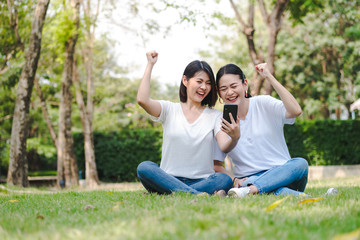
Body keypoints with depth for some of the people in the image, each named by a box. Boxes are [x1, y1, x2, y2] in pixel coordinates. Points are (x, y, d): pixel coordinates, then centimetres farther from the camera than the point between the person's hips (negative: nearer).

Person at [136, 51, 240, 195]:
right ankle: (198, 195, -44)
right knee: (144, 168, -32)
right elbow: (142, 100, -10)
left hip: (202, 181, 0)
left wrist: (235, 138, -29)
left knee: (224, 179, -32)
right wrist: (150, 64, 1)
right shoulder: (170, 110, 10)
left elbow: (224, 147, -4)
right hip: (169, 179, 0)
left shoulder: (215, 116, 12)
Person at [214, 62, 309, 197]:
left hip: (283, 175, 1)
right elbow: (216, 165, 9)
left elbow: (296, 111, -17)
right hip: (249, 179, 0)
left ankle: (250, 190, -41)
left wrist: (269, 77, -15)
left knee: (300, 163, -32)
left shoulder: (262, 104, 3)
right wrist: (234, 180, -12)